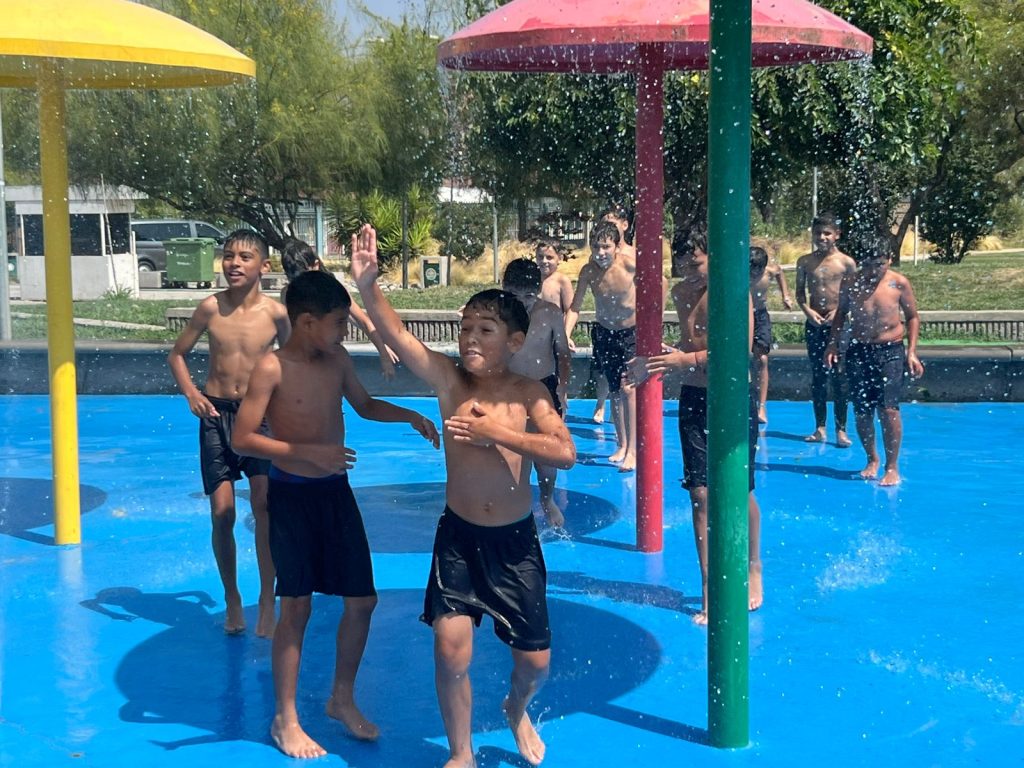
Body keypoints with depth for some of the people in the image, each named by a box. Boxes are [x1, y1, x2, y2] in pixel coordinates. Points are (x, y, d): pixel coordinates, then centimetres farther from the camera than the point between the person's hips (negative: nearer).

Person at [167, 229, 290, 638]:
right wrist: (190, 393, -7)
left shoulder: (275, 312, -6)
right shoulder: (210, 308, -4)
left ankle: (267, 599, 0)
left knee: (264, 504, -13)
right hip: (216, 414, 1)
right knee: (222, 512, 1)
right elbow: (177, 354, 8)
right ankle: (232, 599, 19)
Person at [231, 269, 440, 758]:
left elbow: (364, 406, 20)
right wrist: (309, 452, -25)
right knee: (297, 607, 1)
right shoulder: (272, 369, -16)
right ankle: (285, 720, 16)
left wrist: (408, 416, 3)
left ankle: (342, 699, 29)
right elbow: (242, 439, -18)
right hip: (292, 494, -6)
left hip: (336, 490, 6)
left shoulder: (337, 360, 3)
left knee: (362, 599, 9)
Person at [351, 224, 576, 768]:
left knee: (535, 659, 8)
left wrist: (496, 433, -24)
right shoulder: (450, 382, -8)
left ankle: (516, 709, 45)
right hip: (458, 538, 0)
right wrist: (367, 285, -37)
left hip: (515, 541, 0)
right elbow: (396, 335, -22)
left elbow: (565, 453, -23)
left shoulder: (528, 394, -8)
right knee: (451, 650, -8)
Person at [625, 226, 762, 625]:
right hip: (693, 398, 5)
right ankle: (709, 593, 3)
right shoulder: (680, 293, 7)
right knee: (700, 493, -1)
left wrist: (688, 360, -28)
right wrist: (656, 363, 6)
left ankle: (754, 567, 33)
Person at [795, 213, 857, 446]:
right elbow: (800, 291, 10)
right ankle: (820, 428, 15)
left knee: (838, 377, -3)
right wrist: (808, 310, -6)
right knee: (817, 376, 8)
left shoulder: (846, 263, -3)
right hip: (814, 325, 3)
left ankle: (841, 429, 3)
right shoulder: (805, 261, 4)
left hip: (837, 325, -3)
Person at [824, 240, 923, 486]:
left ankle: (892, 467, 0)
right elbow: (841, 314, 15)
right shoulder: (851, 284, 1)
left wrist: (911, 352, -1)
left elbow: (912, 317, 6)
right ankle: (872, 460, 25)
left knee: (888, 409, -11)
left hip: (891, 352, -2)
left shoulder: (899, 283, -3)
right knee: (861, 411, 5)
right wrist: (833, 343, 4)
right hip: (859, 351, 2)